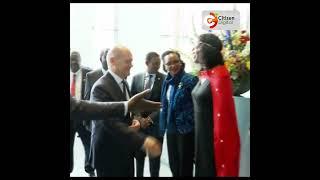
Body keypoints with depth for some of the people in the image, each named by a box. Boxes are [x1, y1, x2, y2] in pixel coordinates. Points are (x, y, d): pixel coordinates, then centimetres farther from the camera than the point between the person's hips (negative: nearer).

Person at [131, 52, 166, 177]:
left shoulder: (164, 79, -6)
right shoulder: (136, 78, 5)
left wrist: (150, 118, -14)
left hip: (155, 123, -2)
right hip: (139, 122, 2)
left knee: (154, 156, 8)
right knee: (138, 155, 12)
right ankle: (138, 175, 30)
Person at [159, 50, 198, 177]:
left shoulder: (190, 80, -15)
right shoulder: (167, 81, 7)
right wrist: (163, 126, 12)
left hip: (186, 130, -6)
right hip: (171, 129, 7)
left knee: (185, 167, 8)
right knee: (173, 165, 19)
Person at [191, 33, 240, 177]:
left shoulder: (219, 75, -20)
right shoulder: (204, 74, 7)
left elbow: (222, 114, -22)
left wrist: (220, 143, -19)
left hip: (216, 138, -8)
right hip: (202, 135, 8)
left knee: (213, 170, 9)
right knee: (203, 169, 20)